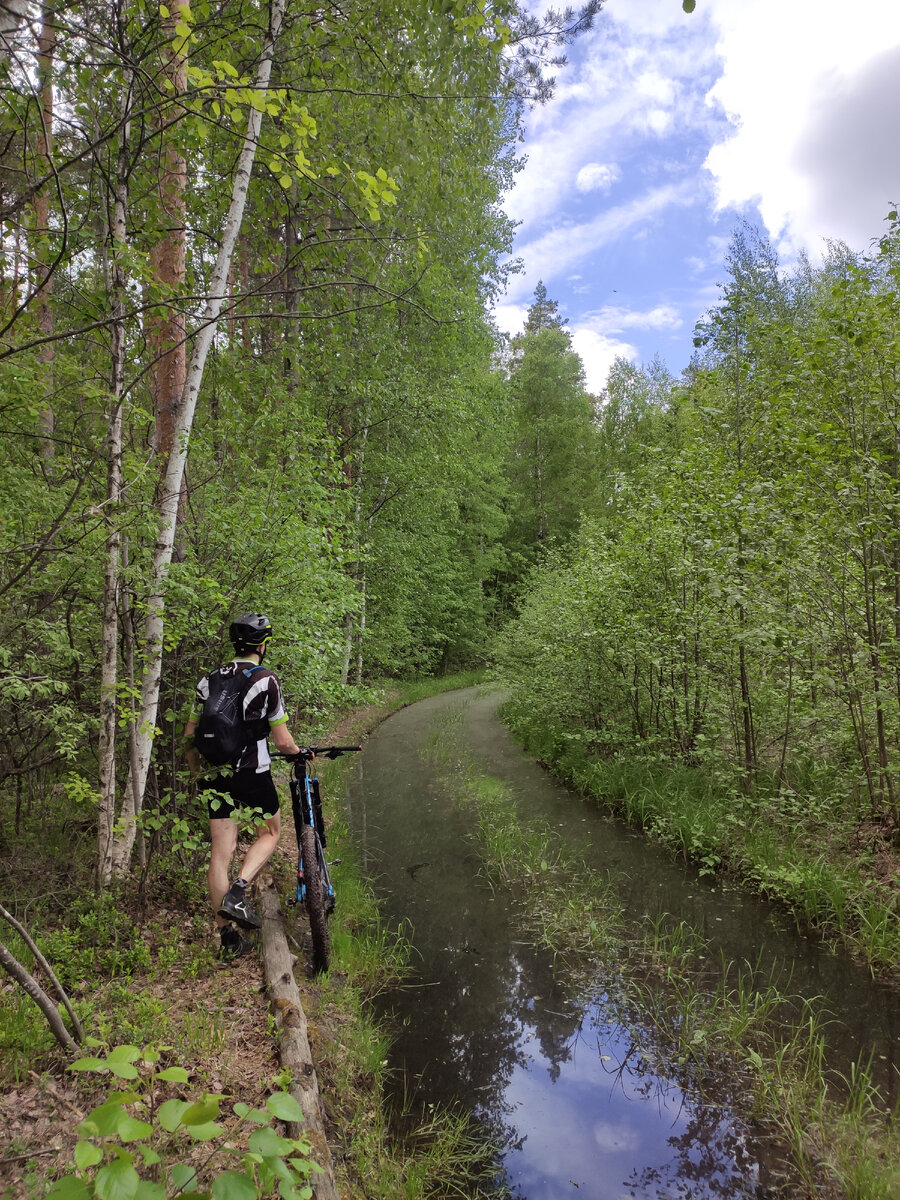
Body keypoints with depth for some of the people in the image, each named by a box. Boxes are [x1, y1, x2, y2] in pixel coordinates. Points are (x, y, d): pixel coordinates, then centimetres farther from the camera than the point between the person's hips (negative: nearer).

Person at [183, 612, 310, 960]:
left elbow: (189, 737, 10)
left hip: (214, 774, 5)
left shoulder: (209, 680, 8)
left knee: (221, 852, 9)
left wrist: (199, 775, 23)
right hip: (251, 773, -5)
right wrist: (301, 752, 13)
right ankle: (237, 893, -2)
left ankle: (227, 937, 16)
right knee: (270, 832, 19)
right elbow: (282, 741, -8)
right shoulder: (266, 680, -9)